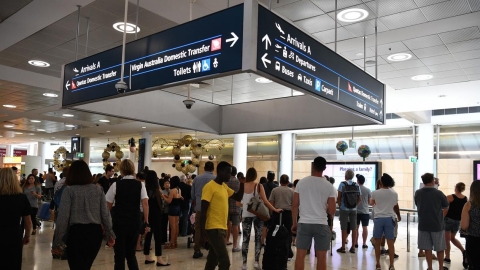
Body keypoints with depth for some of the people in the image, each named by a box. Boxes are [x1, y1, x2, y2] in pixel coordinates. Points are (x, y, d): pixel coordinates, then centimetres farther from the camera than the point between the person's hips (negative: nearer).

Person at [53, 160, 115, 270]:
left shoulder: (69, 190, -5)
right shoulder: (98, 190, 5)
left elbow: (63, 216, -8)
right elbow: (105, 214, 4)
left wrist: (58, 240, -2)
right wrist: (110, 234, 10)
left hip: (76, 232, -4)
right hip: (95, 232, 4)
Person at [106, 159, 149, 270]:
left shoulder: (116, 184, -5)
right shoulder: (140, 185, 0)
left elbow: (108, 205, -1)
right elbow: (145, 203, -7)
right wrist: (146, 223, -4)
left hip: (119, 222, -2)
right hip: (134, 222, 2)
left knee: (119, 254, 7)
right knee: (131, 253, 17)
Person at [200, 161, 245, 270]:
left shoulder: (224, 186, 12)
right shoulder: (210, 186, -13)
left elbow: (238, 198, 20)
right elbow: (203, 210, -15)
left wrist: (242, 184, 4)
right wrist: (202, 232, -18)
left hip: (222, 228, 9)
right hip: (214, 229, -9)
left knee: (213, 260, 16)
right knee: (225, 261, -10)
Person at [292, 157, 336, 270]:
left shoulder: (301, 182, 0)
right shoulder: (329, 186, -3)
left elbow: (294, 205, 1)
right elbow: (332, 211, -4)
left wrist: (294, 223, 11)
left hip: (304, 223, 1)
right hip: (321, 224, -1)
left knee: (300, 255, 7)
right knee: (321, 257, 8)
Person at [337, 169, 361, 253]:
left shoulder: (342, 184, -8)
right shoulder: (357, 185, 3)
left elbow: (339, 197, -9)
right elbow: (360, 199, 3)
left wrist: (339, 205, 5)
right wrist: (355, 205, 14)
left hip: (344, 209, -3)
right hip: (354, 209, 3)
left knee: (344, 228, 1)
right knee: (354, 228, 8)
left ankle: (343, 247, 6)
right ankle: (353, 247, 13)